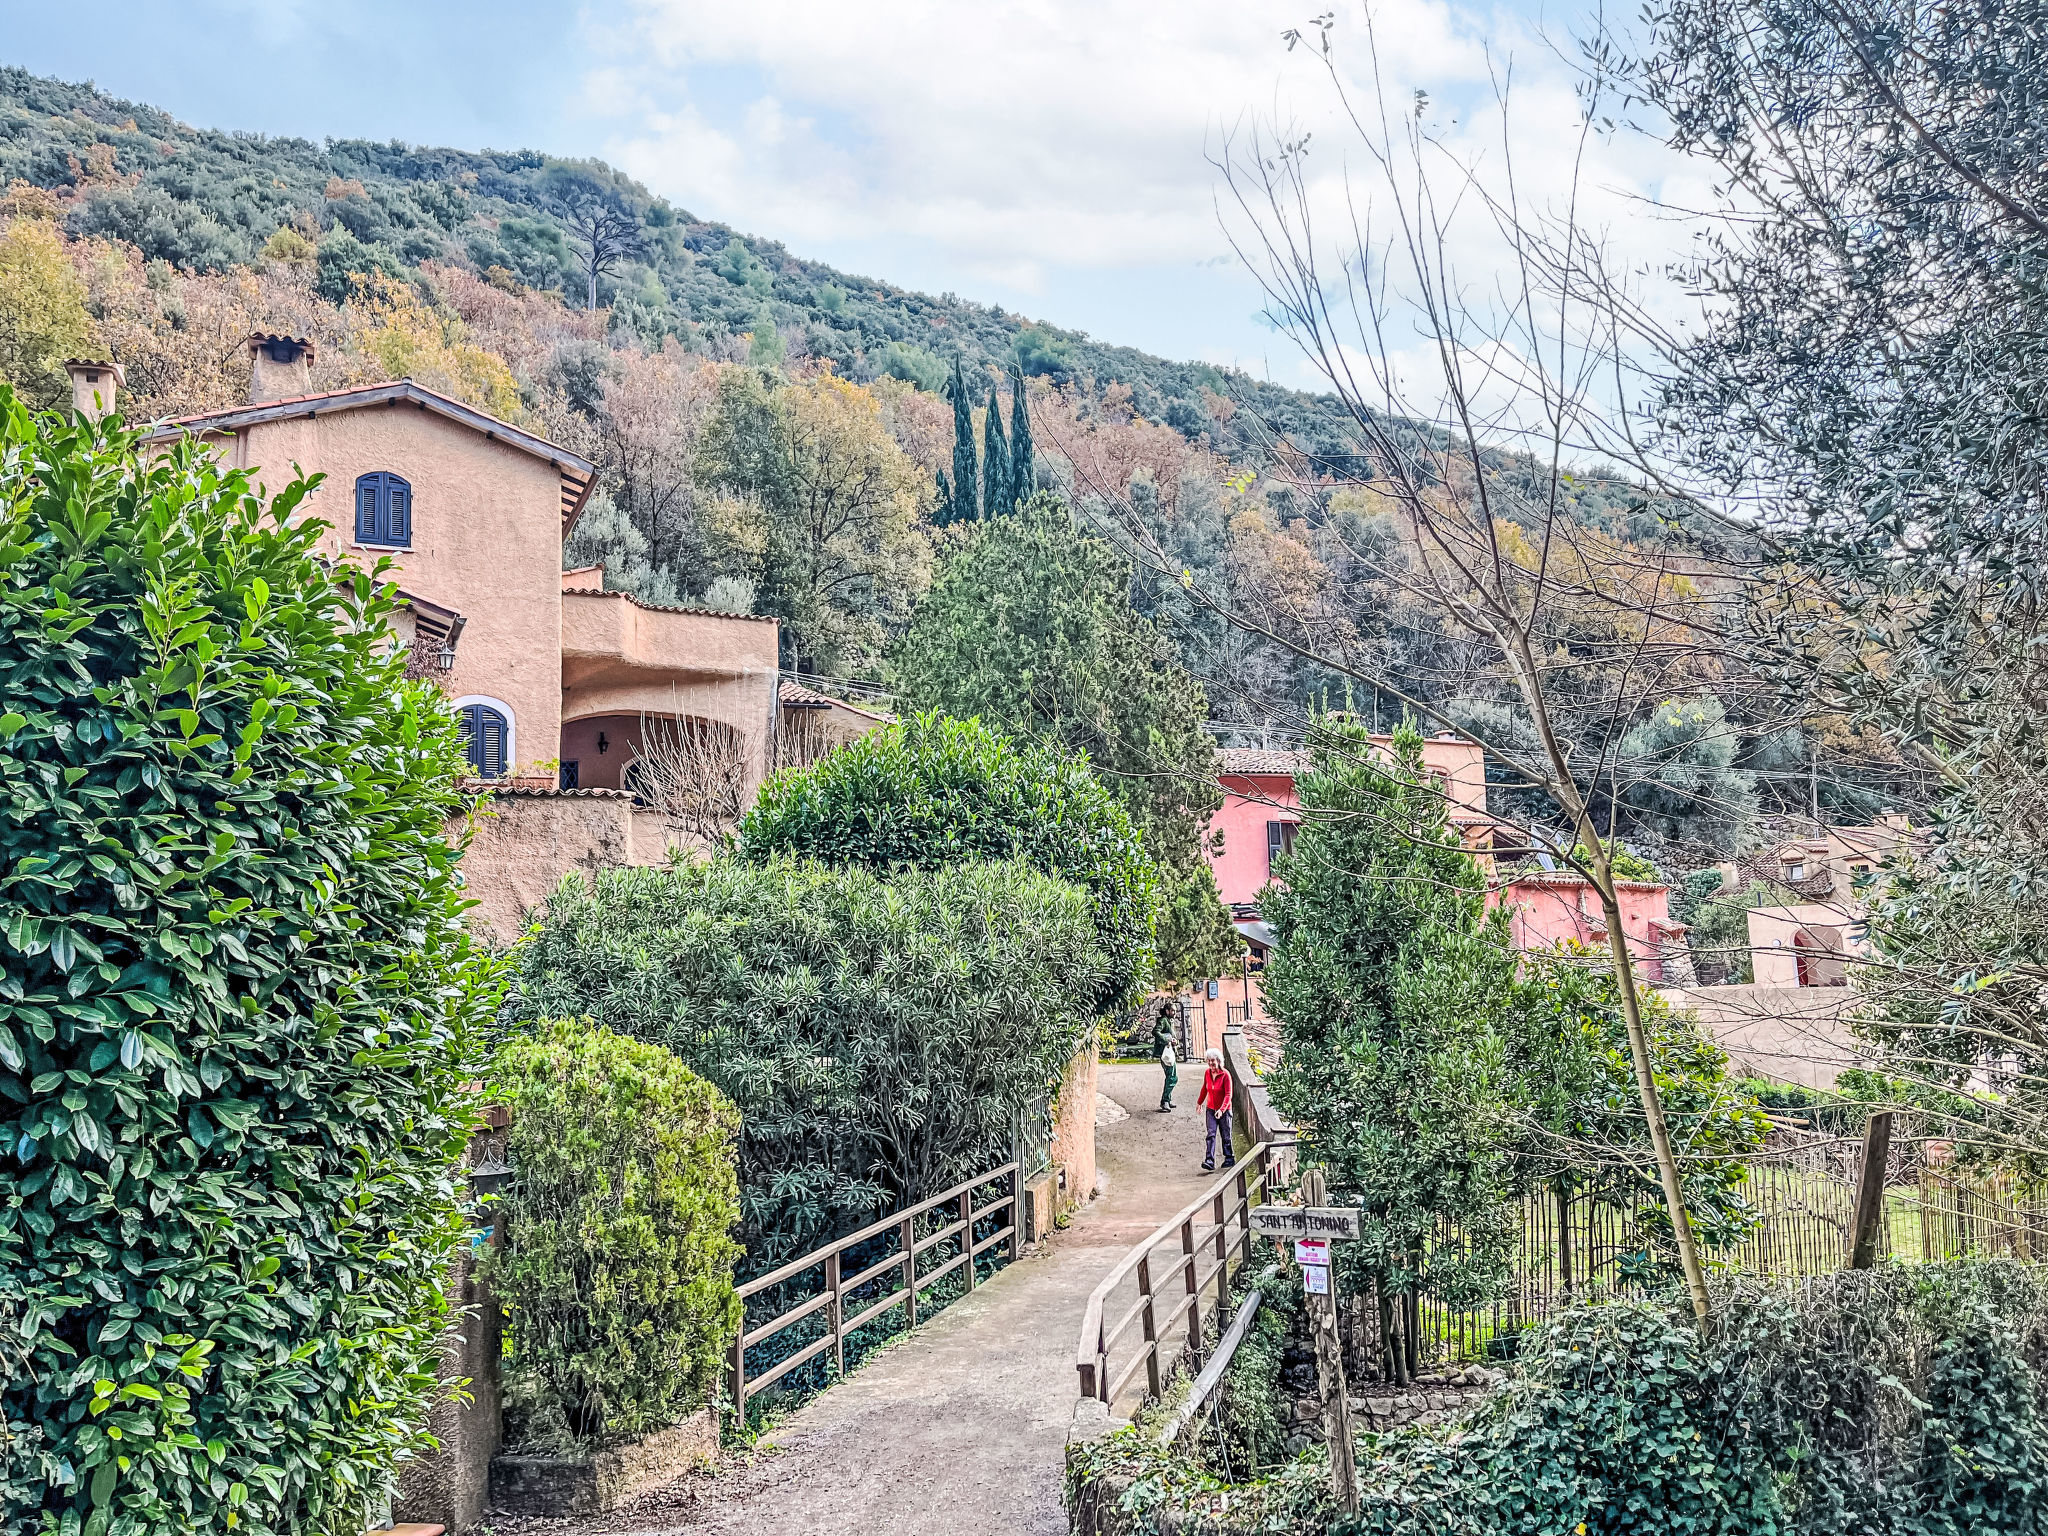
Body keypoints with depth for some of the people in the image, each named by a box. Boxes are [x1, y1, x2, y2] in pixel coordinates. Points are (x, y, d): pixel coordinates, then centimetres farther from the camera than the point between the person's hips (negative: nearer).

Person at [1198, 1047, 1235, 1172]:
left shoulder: (1225, 1075, -15)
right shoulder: (1207, 1073, 1)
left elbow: (1228, 1095, -19)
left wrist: (1222, 1109, -30)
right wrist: (1199, 1102, 29)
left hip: (1224, 1110, -4)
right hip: (1210, 1109, 4)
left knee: (1226, 1136, 8)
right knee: (1211, 1135, -8)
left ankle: (1230, 1158, 28)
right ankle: (1209, 1162, -15)